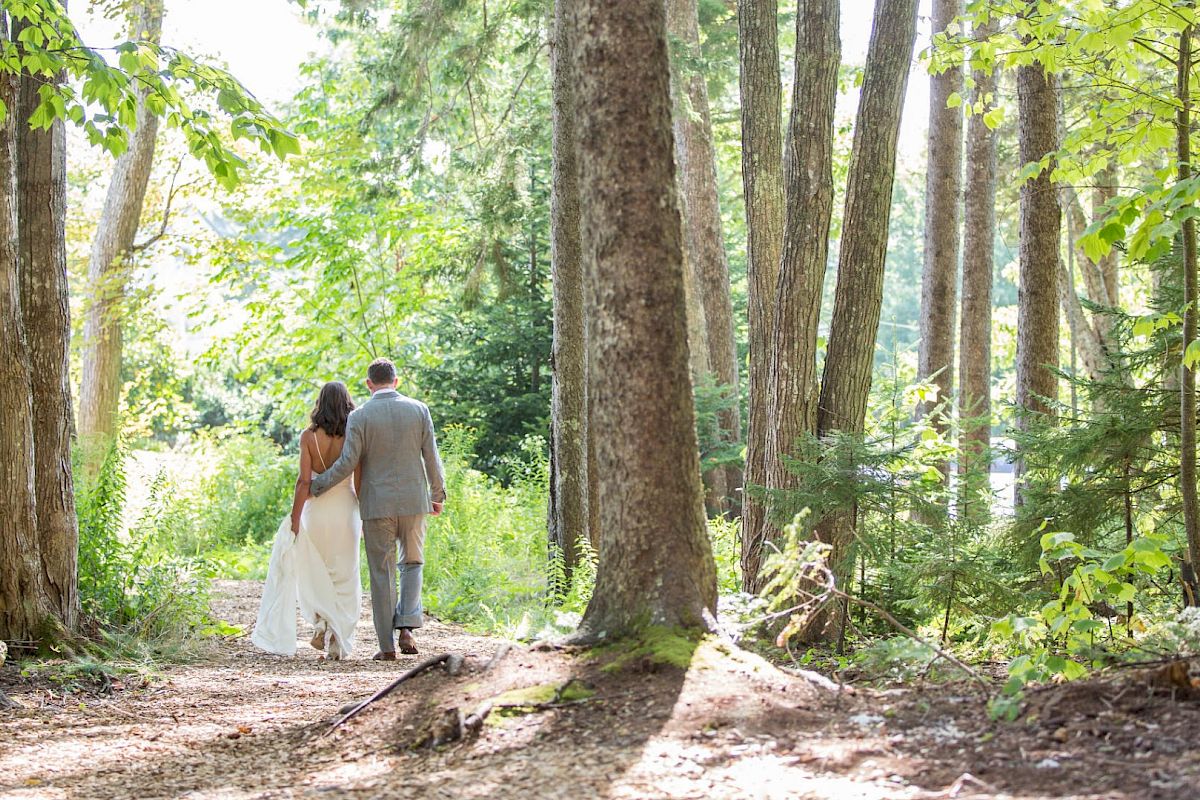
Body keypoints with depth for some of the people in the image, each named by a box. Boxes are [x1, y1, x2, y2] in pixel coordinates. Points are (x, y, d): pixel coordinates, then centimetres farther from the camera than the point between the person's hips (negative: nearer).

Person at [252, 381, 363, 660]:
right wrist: (365, 518, 8)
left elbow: (304, 481, -10)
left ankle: (320, 620, -2)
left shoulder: (309, 436, -5)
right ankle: (338, 642, 3)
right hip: (346, 509, 0)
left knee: (313, 574, 18)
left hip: (316, 509, 0)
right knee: (344, 578, 7)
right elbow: (360, 482, -3)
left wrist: (294, 520, -6)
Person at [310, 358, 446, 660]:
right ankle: (407, 626, -2)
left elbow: (348, 463, -10)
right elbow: (431, 457, 2)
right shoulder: (419, 409, 0)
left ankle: (387, 645, 8)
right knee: (412, 563, 18)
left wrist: (315, 486, 3)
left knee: (382, 573, 6)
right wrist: (438, 495, 14)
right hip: (414, 501, 2)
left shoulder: (360, 417, -6)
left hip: (377, 504, -1)